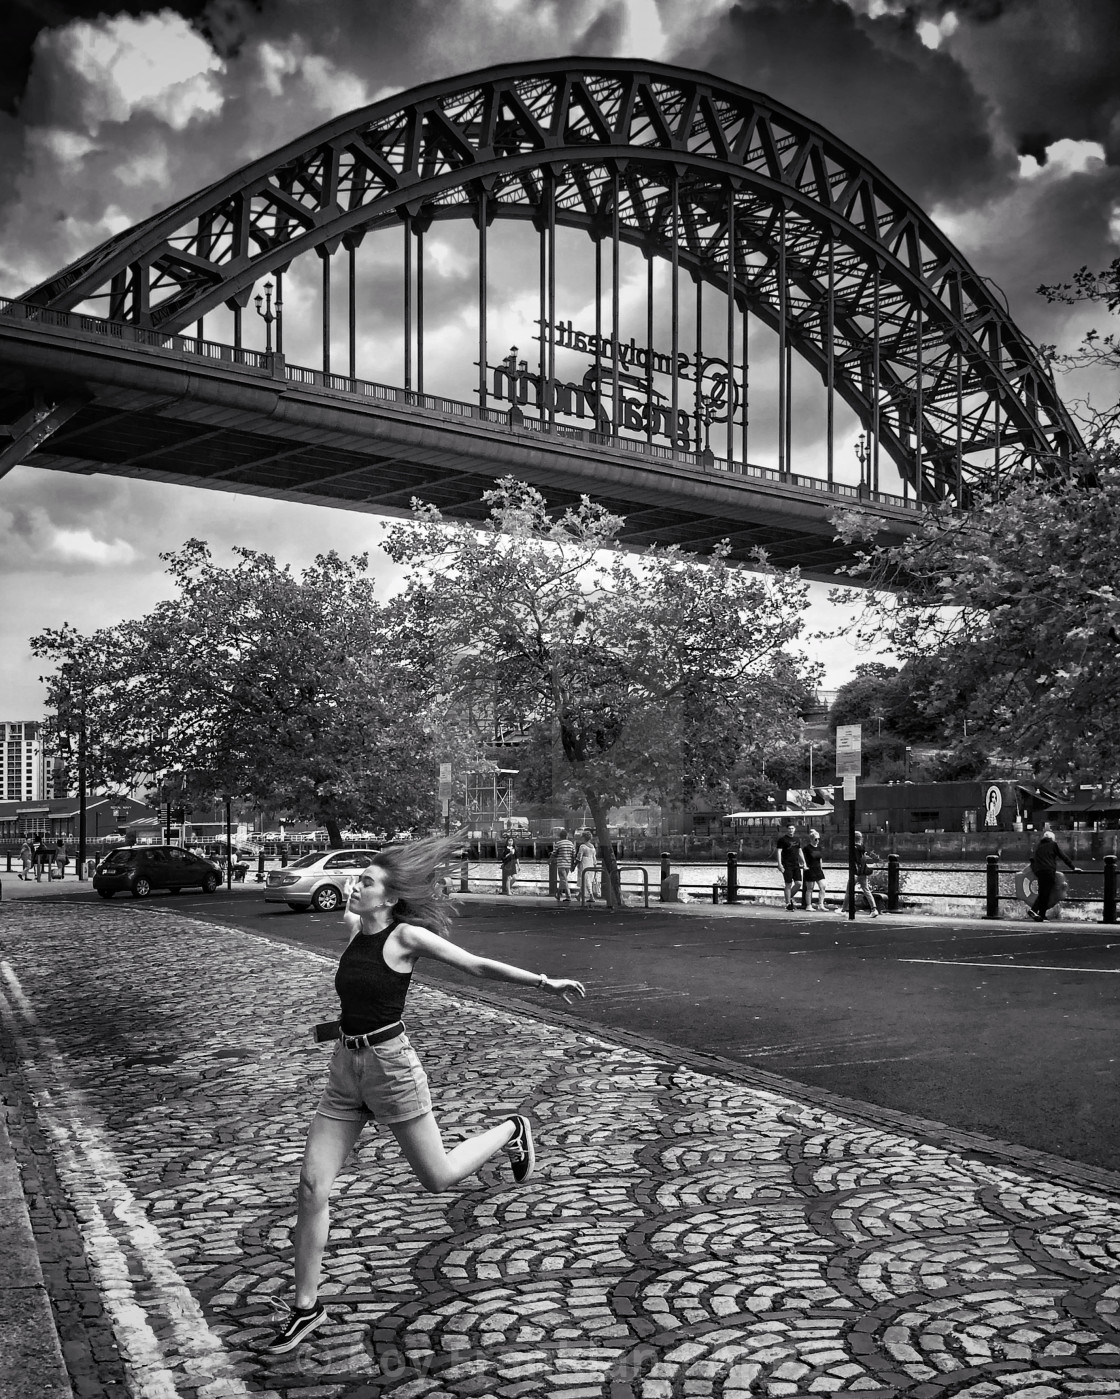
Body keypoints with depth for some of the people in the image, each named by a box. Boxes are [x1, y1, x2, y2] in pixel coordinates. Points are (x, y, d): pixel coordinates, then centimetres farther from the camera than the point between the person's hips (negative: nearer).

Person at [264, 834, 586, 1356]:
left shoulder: (407, 936, -13)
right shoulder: (354, 930, 5)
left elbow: (478, 966, -10)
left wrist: (543, 981, -12)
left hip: (390, 1066, -6)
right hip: (344, 1070, 6)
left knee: (439, 1178, 8)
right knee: (311, 1188, 0)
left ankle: (511, 1132, 35)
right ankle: (306, 1308, 13)